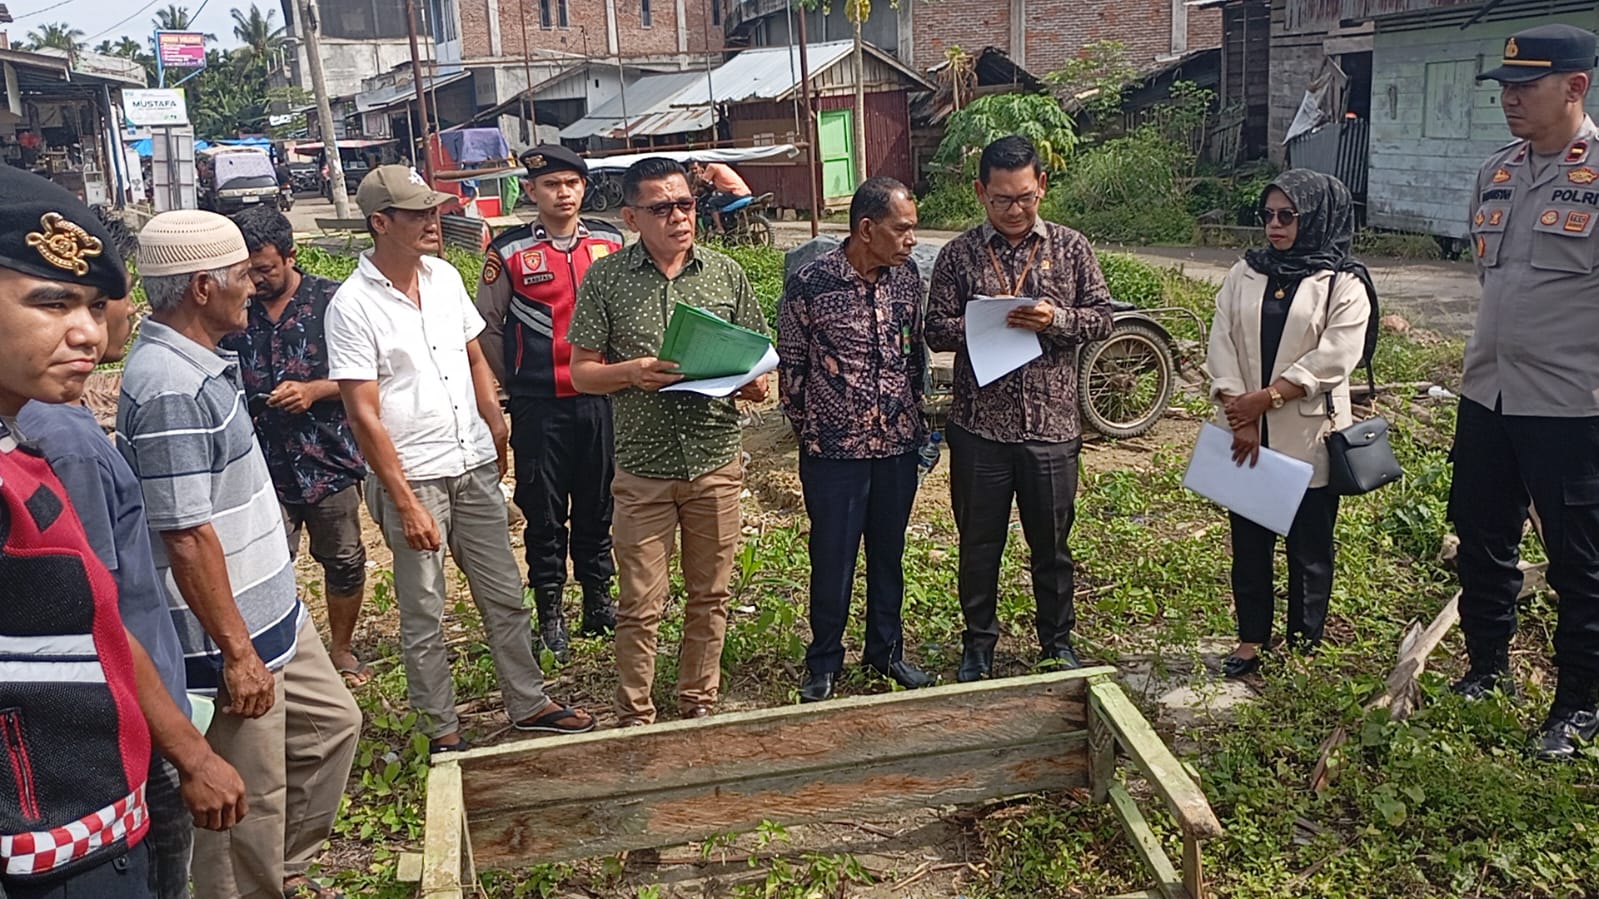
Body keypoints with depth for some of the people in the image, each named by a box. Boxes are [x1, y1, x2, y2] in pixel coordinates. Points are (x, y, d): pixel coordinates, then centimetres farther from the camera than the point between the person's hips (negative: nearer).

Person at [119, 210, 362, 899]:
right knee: (248, 803, 5)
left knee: (332, 722, 23)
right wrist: (236, 650, -21)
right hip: (229, 636, -10)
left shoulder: (199, 364, 7)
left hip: (270, 610, 10)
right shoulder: (170, 389, -25)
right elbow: (187, 537, -26)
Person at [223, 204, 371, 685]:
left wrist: (314, 391, -18)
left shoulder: (331, 300, -4)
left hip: (330, 460, -1)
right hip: (263, 466, 1)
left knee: (345, 560, 11)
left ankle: (341, 649, 30)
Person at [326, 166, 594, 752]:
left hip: (475, 466, 6)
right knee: (423, 616, 7)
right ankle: (444, 734, 22)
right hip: (411, 478, -5)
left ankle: (528, 704, 29)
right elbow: (364, 415, -15)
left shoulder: (445, 277, 4)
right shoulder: (352, 305, -13)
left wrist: (496, 432, 10)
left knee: (505, 595, 14)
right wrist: (406, 503, -16)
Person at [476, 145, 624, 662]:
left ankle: (598, 599, 27)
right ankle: (549, 611, 20)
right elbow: (487, 324, 6)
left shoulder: (610, 243, 5)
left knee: (598, 502, 12)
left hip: (601, 398, 2)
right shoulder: (509, 252, -2)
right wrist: (514, 383, 6)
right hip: (538, 406, -2)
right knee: (543, 509, 7)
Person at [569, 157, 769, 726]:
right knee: (640, 605, 4)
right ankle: (635, 717, 21)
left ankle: (700, 703, 30)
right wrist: (632, 372, -19)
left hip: (716, 463, 2)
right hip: (644, 467, -2)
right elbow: (582, 372, 0)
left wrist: (755, 384, -12)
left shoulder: (727, 274, 5)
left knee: (709, 596, 13)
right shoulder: (606, 279, -1)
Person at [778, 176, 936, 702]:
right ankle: (824, 663, 24)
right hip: (834, 451, -4)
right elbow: (791, 368, -4)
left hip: (898, 446, 4)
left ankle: (886, 649, 34)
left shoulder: (907, 277, 1)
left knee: (888, 553, 16)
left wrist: (915, 420, 12)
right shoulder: (810, 284, -14)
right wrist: (811, 432, 2)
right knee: (832, 560, 7)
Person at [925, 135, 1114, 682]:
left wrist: (1056, 319, -16)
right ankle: (978, 646, 27)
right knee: (979, 544, 11)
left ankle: (1058, 641, 32)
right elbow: (936, 330, -2)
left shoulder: (1071, 248, 3)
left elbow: (1101, 319, 3)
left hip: (1052, 426, 1)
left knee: (1052, 543, 13)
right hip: (979, 427, 0)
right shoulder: (958, 255, 0)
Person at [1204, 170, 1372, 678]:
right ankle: (1252, 639, 21)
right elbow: (1222, 345, -1)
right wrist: (1239, 416, -13)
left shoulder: (1344, 285, -3)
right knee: (1249, 539, 9)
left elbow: (1332, 359, -14)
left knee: (1309, 545, 7)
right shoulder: (1244, 275, 8)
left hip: (1308, 437, -3)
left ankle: (1304, 645, 20)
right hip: (1247, 434, 3)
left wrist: (1264, 398, -18)